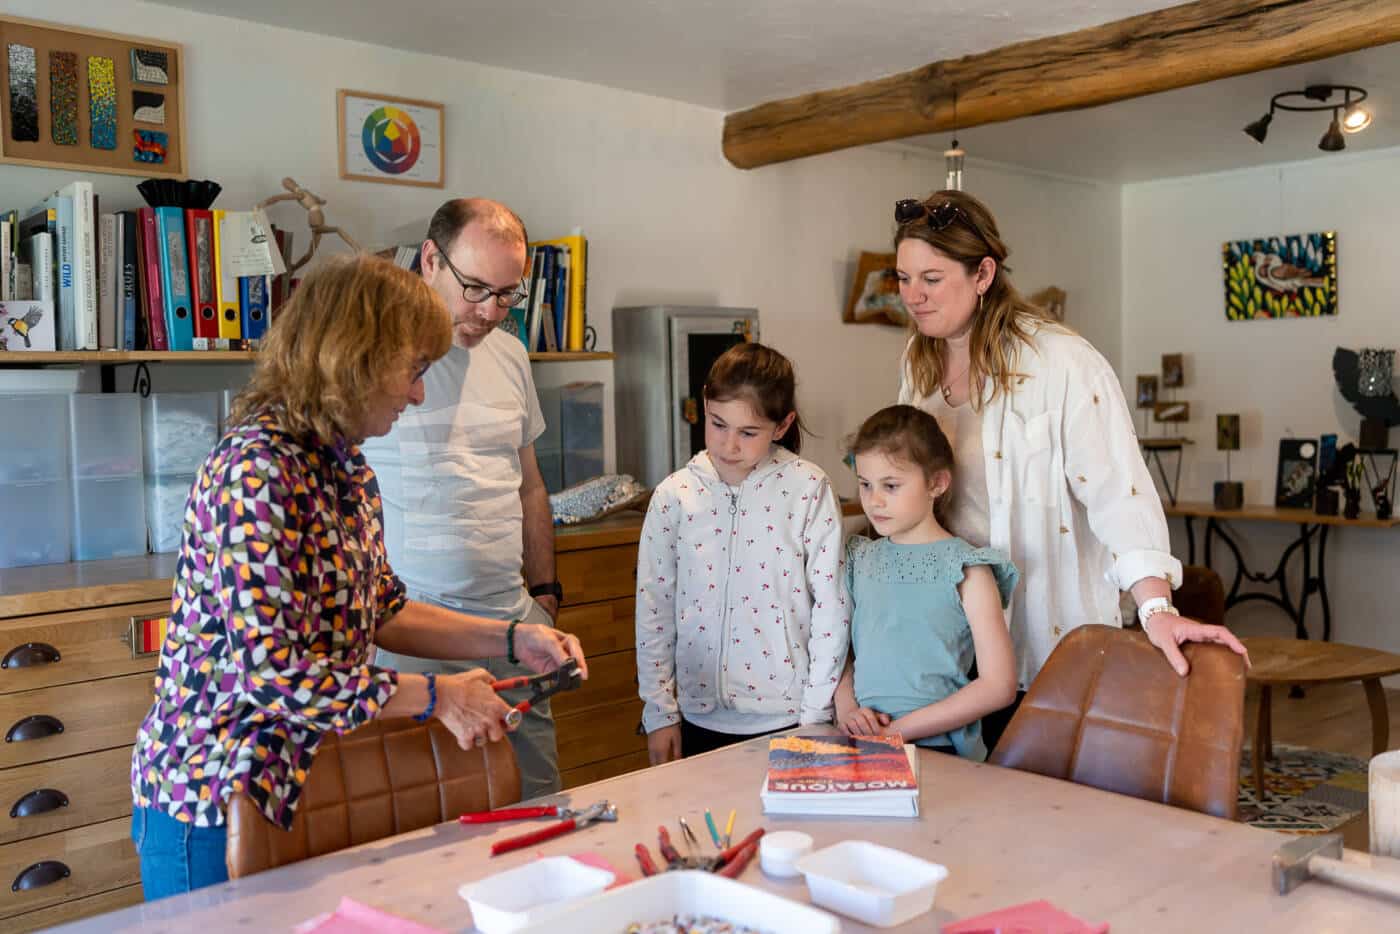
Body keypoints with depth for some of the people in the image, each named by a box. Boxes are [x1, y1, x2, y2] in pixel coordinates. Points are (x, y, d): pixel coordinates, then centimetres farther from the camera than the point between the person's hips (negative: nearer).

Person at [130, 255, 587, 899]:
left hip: (310, 785, 8)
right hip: (215, 803, -8)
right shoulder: (257, 470, -24)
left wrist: (513, 640, 4)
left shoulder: (346, 466, 5)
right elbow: (269, 672, -28)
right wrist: (434, 697, -20)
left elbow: (378, 611, 12)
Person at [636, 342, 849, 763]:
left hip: (786, 717, -2)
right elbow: (653, 607, 3)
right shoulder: (674, 495, -2)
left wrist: (817, 713, -5)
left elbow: (831, 605, -6)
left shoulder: (808, 488, -8)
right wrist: (659, 713, 4)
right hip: (699, 717, 2)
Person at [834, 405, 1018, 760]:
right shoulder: (862, 558, 13)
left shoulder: (965, 568, -2)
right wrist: (846, 708, -2)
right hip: (861, 743, 4)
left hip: (936, 748, -4)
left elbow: (998, 686, -7)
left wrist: (901, 729, -10)